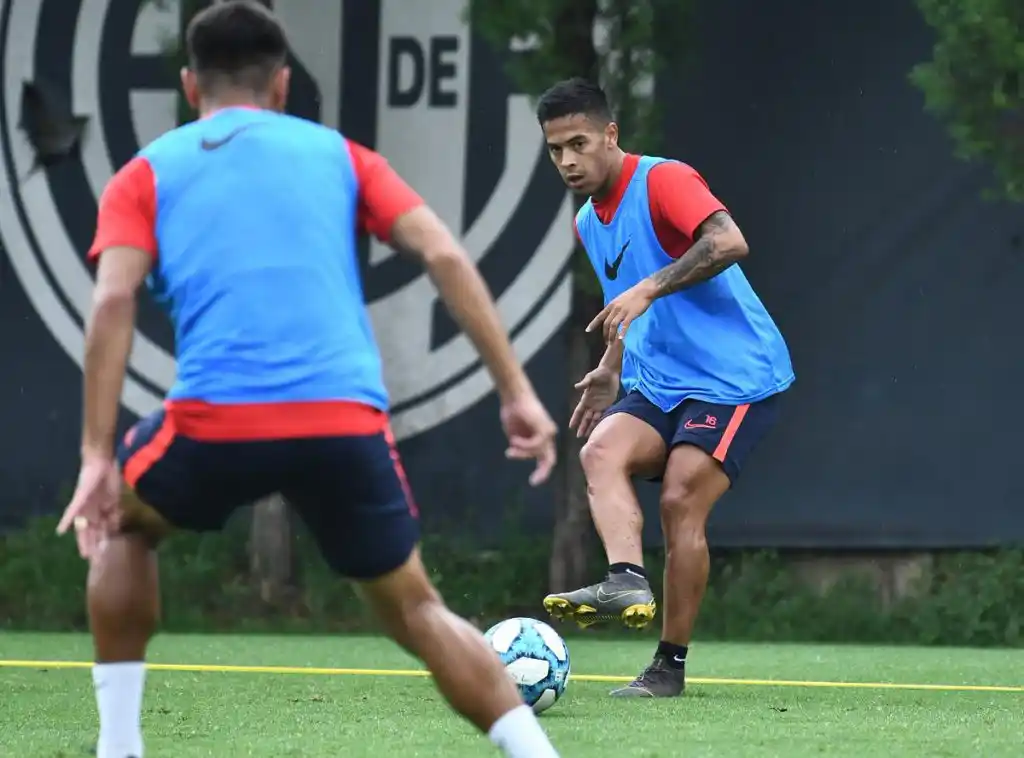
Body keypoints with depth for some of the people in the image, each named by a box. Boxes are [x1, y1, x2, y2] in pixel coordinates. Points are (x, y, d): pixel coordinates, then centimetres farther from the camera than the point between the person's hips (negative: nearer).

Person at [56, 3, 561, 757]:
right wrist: (517, 392, 8)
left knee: (125, 524, 30)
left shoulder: (148, 174, 17)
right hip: (347, 420, 1)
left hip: (217, 419, -1)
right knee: (416, 610, 17)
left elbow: (114, 300, 0)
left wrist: (98, 456, -3)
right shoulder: (337, 154, 21)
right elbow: (445, 256, 9)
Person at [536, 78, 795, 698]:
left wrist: (649, 289, -33)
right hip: (657, 386, 8)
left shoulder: (662, 181, -11)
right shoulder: (589, 223, 16)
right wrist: (610, 372, 22)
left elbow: (727, 241, -29)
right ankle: (627, 582, -42)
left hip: (733, 377, -8)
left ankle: (671, 666, -9)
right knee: (602, 450, -22)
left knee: (681, 502, -18)